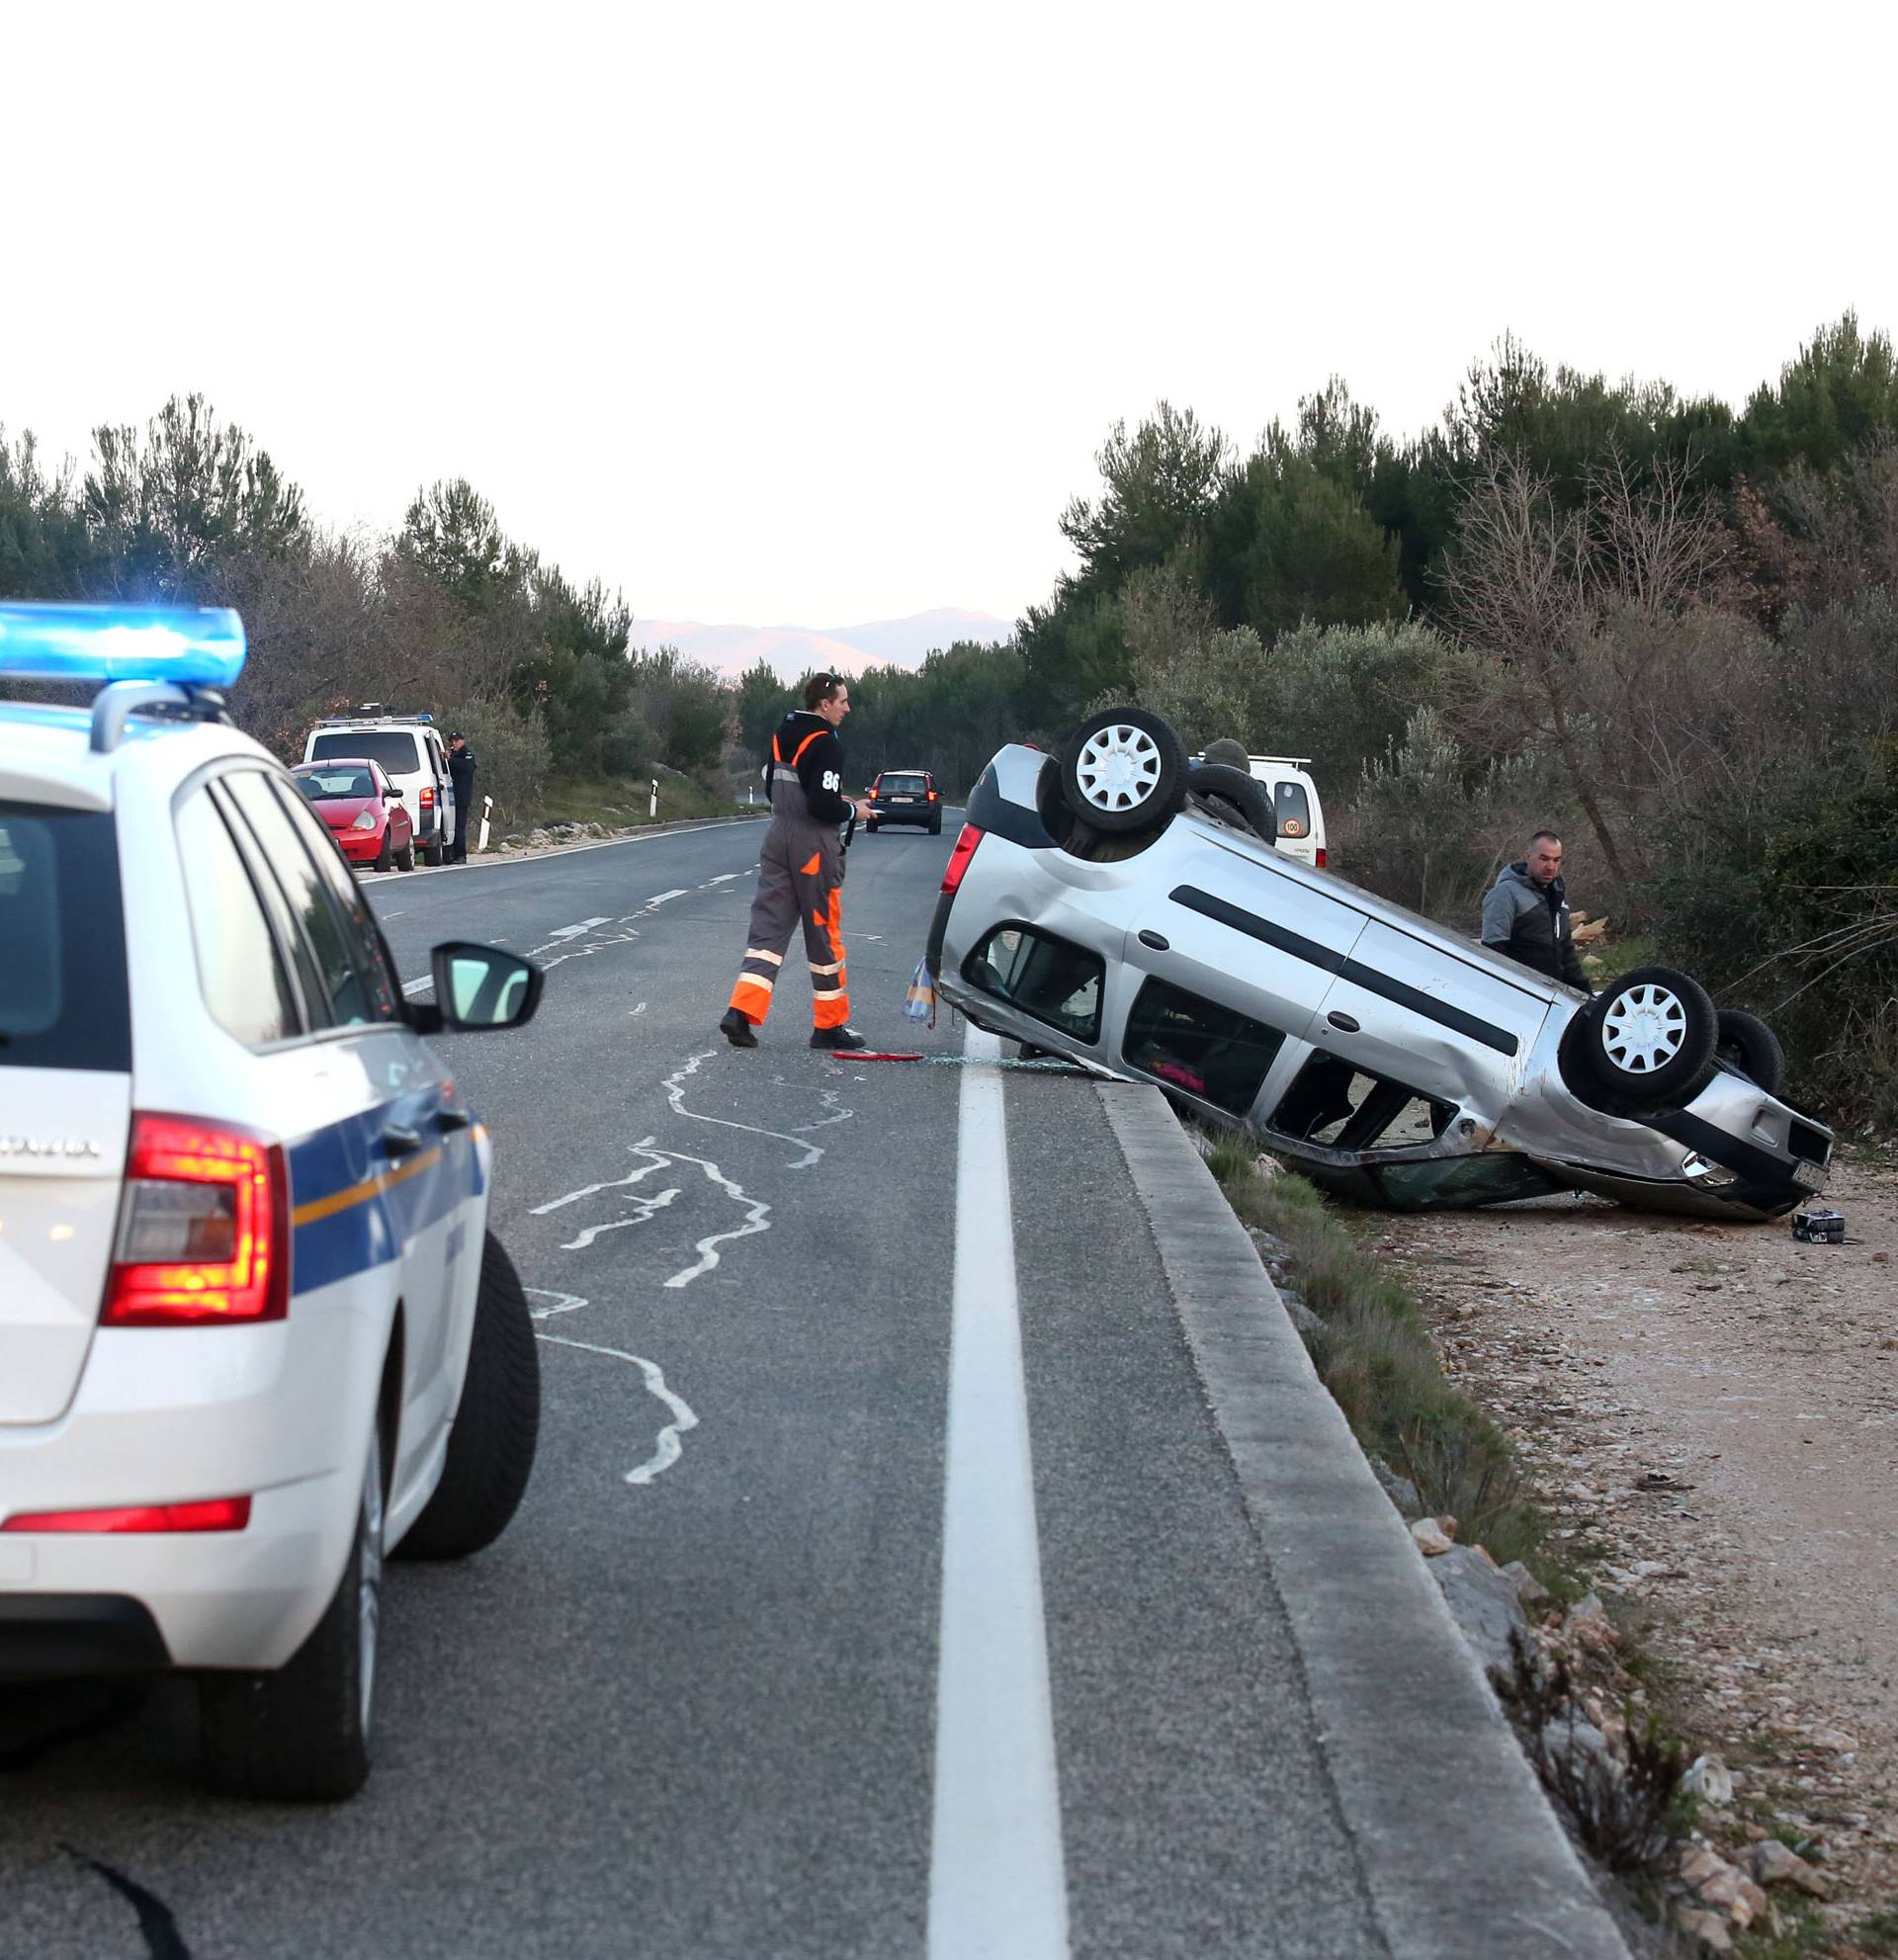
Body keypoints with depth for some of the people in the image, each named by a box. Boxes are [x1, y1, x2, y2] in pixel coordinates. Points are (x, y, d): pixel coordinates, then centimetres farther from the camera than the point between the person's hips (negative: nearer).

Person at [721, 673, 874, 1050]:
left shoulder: (783, 735, 11)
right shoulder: (825, 744, -16)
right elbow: (823, 805, -23)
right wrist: (853, 810, -3)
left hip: (778, 839, 7)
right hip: (814, 847, -7)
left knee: (768, 927, 5)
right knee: (824, 934, 3)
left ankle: (742, 1011, -10)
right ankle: (830, 1025, 12)